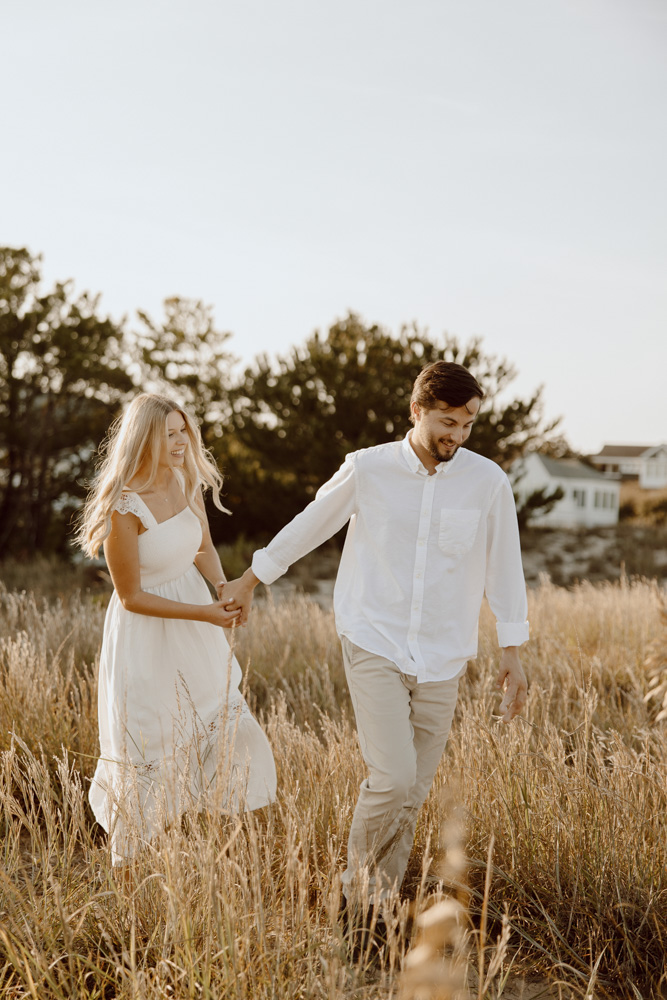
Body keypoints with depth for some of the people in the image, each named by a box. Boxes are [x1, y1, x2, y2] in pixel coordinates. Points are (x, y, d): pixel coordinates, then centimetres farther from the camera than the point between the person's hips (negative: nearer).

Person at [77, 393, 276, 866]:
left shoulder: (187, 481, -6)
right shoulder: (124, 508, -26)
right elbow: (131, 598, -19)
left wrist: (225, 587, -10)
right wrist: (205, 613, -22)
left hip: (194, 628, 7)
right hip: (145, 636, -7)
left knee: (227, 731, 15)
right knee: (148, 749, 7)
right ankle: (129, 864, 28)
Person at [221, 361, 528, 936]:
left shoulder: (488, 482, -3)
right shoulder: (367, 469, -5)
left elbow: (505, 568, 5)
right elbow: (309, 526, 9)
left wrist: (513, 654, 3)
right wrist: (250, 580, 17)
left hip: (442, 661, 2)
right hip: (374, 646, -2)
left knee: (414, 793, 6)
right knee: (393, 777, -14)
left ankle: (377, 903, 25)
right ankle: (360, 874, 14)